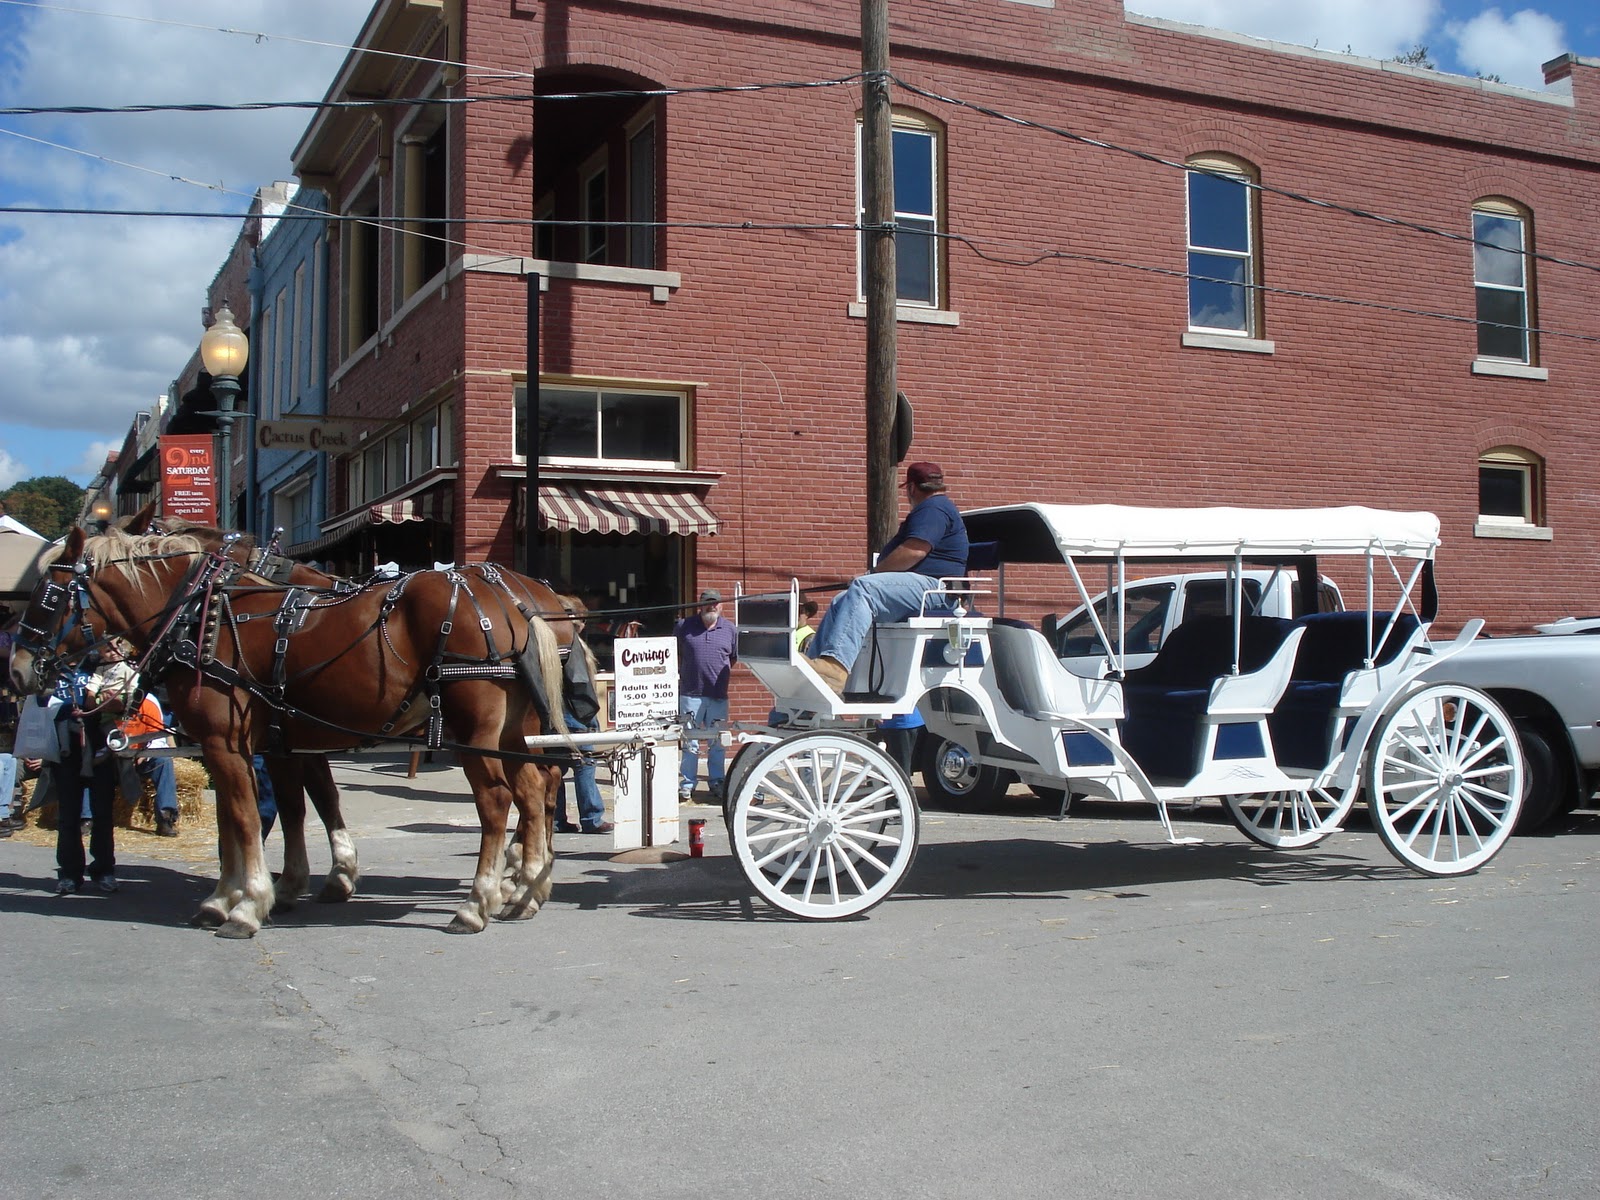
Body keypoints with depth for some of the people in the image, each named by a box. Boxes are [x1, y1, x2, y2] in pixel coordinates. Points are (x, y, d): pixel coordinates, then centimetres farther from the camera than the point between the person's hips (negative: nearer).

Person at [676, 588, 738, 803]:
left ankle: (717, 783, 17)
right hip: (690, 694, -1)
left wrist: (722, 674, 11)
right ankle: (687, 785, 10)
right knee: (690, 742, 3)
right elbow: (673, 655, 15)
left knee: (717, 743, 7)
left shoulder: (730, 630, 8)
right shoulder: (684, 626, 5)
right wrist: (681, 674, 12)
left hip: (719, 696, 1)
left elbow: (734, 658, 18)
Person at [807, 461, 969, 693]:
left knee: (863, 588, -33)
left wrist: (873, 573, -12)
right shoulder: (933, 508, 30)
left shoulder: (933, 508, -6)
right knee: (841, 602, 6)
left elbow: (914, 551, -21)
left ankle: (835, 665, -50)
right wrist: (873, 576, 23)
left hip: (931, 587, -12)